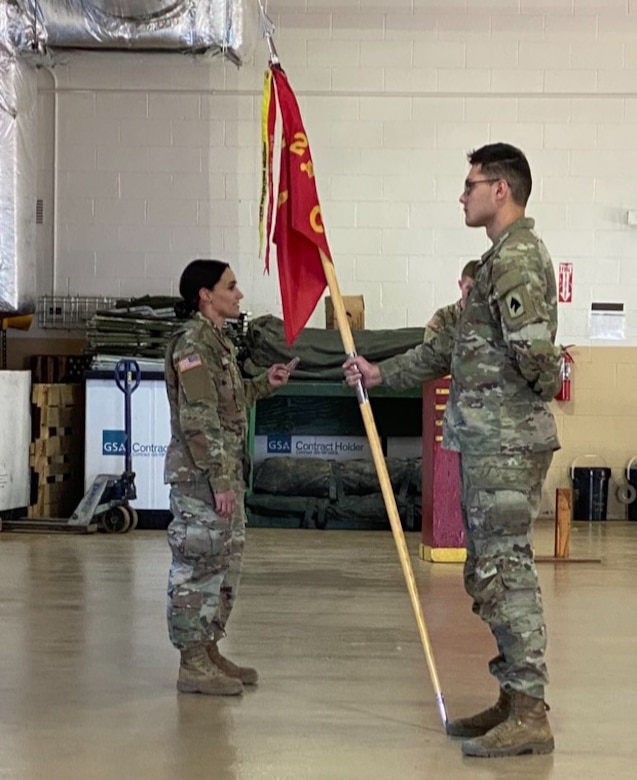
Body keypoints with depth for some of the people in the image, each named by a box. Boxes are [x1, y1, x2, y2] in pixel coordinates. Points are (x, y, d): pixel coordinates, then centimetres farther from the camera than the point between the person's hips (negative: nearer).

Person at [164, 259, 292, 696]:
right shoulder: (193, 342, -14)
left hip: (226, 474, 10)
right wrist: (219, 480, -22)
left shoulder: (218, 340, 17)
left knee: (225, 565, 14)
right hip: (201, 477, -10)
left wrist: (264, 384, 15)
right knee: (198, 566, -5)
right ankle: (193, 664, 2)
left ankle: (209, 652, 24)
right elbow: (198, 419, -20)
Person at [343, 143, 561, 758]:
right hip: (486, 441, 10)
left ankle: (530, 716, -3)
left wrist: (541, 388, -7)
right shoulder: (502, 257, 20)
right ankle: (513, 701, 21)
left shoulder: (518, 257, -13)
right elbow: (453, 347, 25)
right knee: (491, 572, 13)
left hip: (507, 441, -10)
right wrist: (382, 373, 25)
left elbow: (532, 345, -27)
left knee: (504, 570, -8)